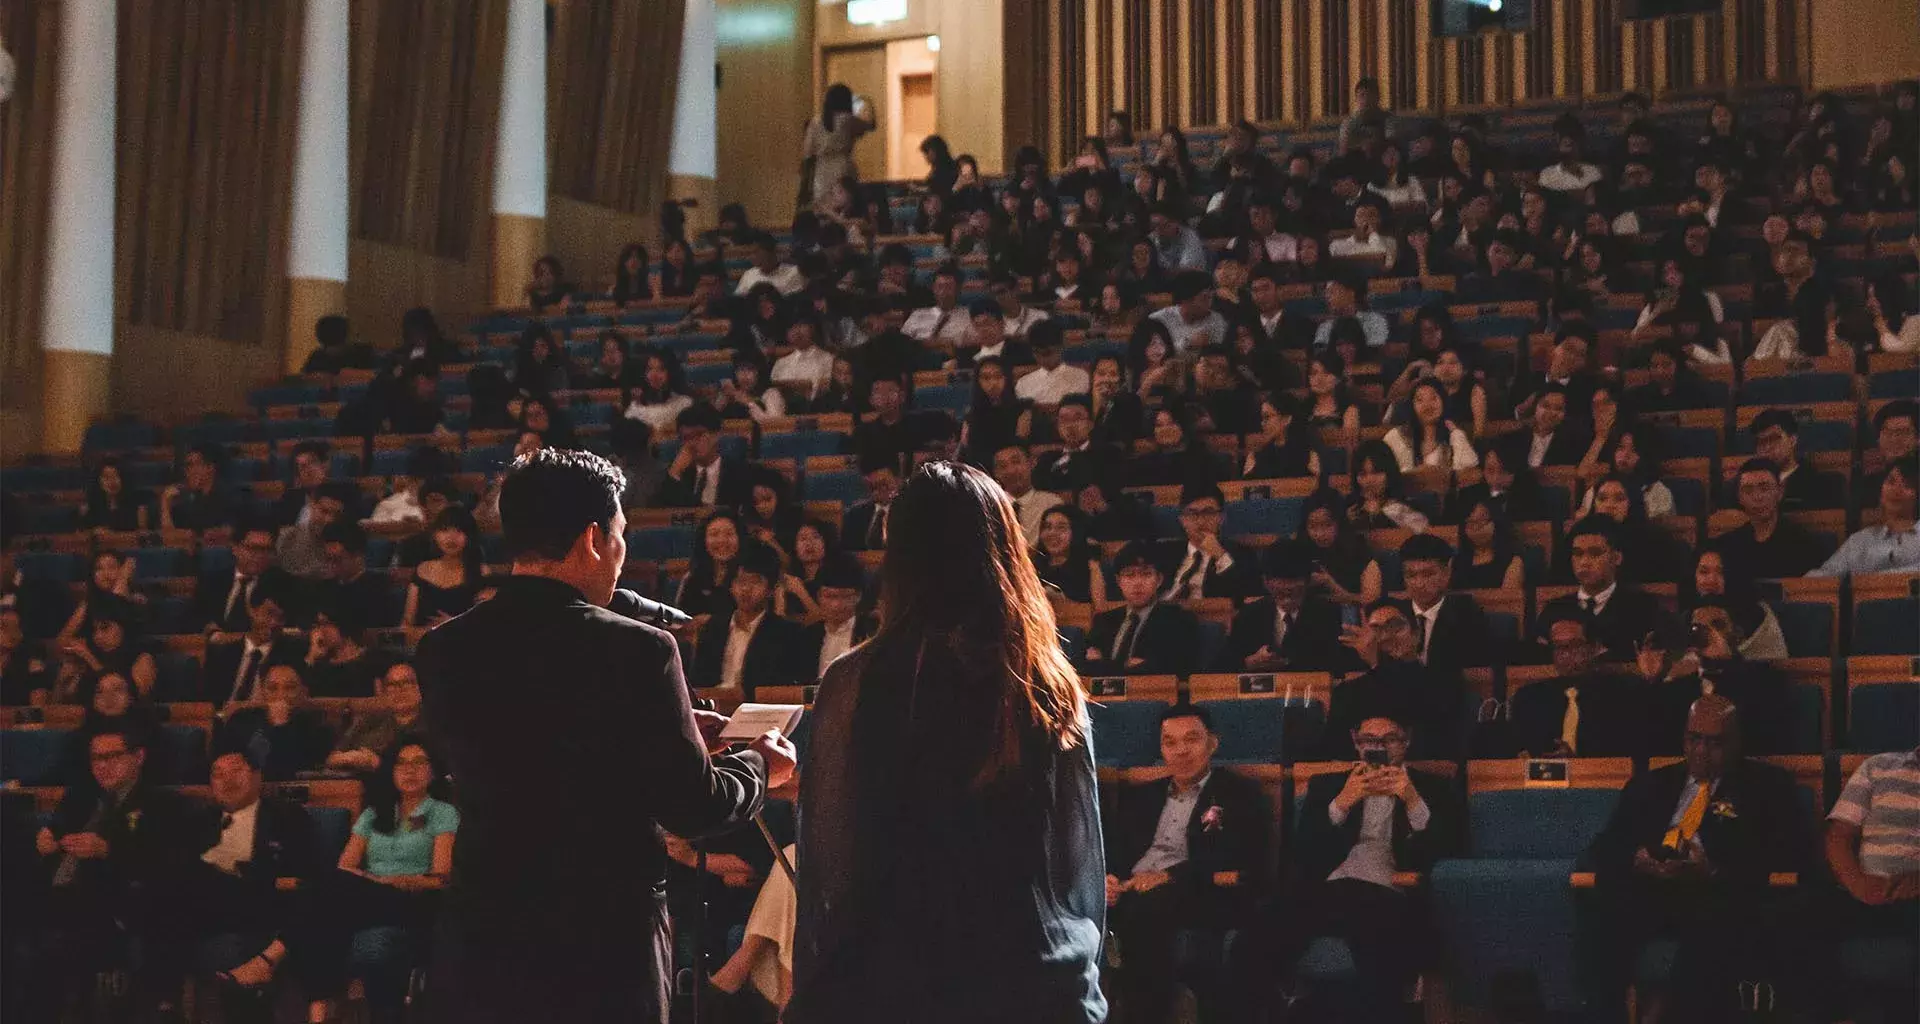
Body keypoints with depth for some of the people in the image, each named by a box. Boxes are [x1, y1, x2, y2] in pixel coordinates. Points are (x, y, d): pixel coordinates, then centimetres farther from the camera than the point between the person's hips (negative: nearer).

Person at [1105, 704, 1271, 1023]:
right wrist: (1106, 878, -7)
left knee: (1144, 909, -39)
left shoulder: (1240, 794, 11)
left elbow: (1236, 857, -5)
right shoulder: (1138, 796, 28)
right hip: (1129, 890, 4)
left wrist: (1170, 876, -17)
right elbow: (1111, 849, 18)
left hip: (1201, 898, -4)